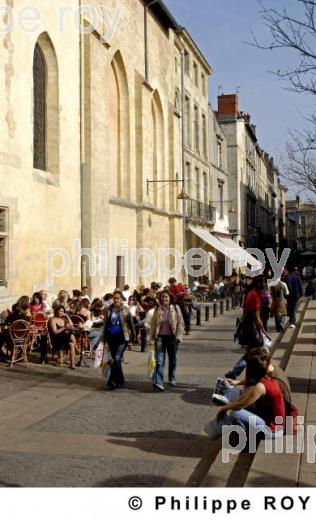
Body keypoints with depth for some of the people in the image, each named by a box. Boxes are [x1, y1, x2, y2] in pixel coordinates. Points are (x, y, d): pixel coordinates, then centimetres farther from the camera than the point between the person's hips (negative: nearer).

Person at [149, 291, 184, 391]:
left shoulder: (175, 308, -2)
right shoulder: (157, 310, 3)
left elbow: (180, 323, -2)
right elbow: (153, 324, 6)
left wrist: (178, 336, -10)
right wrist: (151, 338, 2)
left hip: (172, 337, 0)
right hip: (160, 337, 0)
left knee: (172, 359, 15)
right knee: (159, 360, -10)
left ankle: (172, 378, 35)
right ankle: (158, 382, -17)